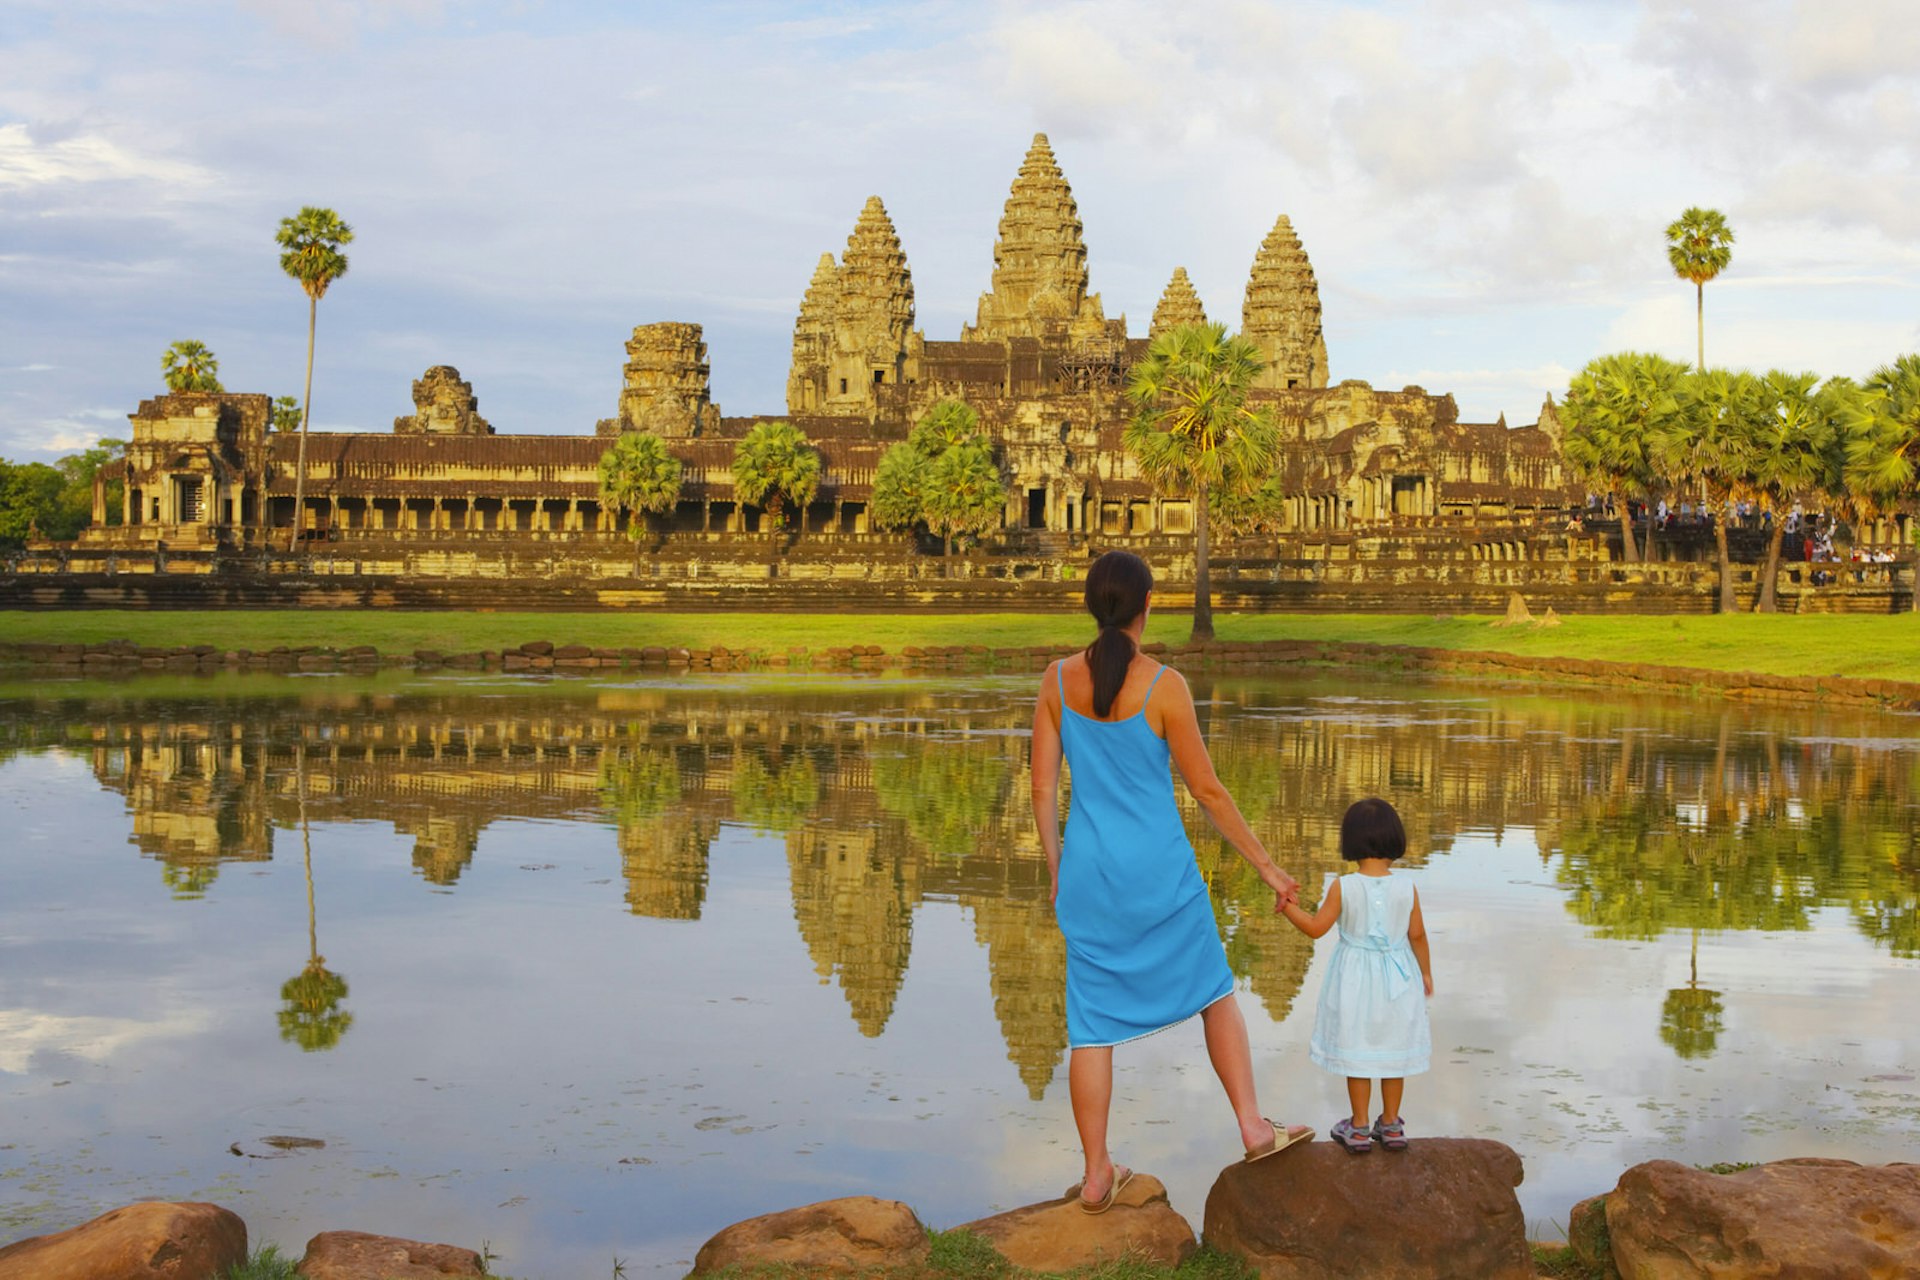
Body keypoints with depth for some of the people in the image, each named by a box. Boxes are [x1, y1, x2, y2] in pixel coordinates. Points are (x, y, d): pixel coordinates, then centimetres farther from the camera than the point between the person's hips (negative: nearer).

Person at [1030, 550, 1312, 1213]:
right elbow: (1207, 790, -9)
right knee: (1214, 991, 19)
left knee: (1093, 1022, 8)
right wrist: (1266, 866, 1)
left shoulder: (1058, 680, -3)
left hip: (1090, 872, 3)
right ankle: (1253, 1126, 20)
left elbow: (1043, 785, 1)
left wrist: (1056, 871, 13)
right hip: (1161, 872, -3)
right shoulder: (1164, 686, -13)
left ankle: (1096, 1174, 13)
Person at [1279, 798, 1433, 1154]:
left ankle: (1359, 1127, 15)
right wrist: (1426, 972, 14)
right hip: (1397, 978, 2)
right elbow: (1417, 935, -1)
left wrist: (1288, 907, 3)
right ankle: (1391, 1124, 22)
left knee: (1357, 1050, 9)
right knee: (1393, 1051, 14)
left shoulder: (1343, 887, -16)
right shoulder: (1406, 888, -10)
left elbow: (1316, 927, -11)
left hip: (1355, 980, -2)